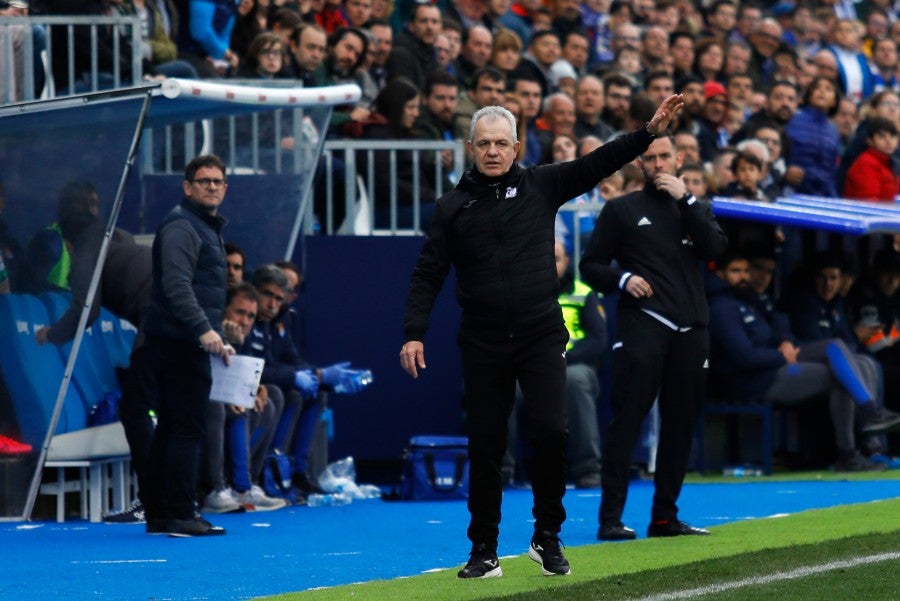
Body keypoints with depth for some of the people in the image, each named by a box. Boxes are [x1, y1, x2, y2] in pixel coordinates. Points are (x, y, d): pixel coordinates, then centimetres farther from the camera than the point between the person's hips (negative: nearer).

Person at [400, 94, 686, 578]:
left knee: (551, 432, -13)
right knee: (485, 447, 3)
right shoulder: (455, 205, 5)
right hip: (482, 343, 1)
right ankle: (484, 551, 13)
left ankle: (546, 538, 5)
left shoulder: (541, 185, 5)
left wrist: (649, 132, -15)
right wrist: (414, 333, -5)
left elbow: (598, 164, -3)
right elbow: (428, 274, 4)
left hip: (541, 335, -1)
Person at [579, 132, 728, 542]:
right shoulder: (621, 210, 10)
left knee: (680, 424, 5)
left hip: (690, 330, 4)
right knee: (626, 419, -10)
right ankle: (610, 518, -11)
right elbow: (591, 266, 7)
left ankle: (665, 516, 12)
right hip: (641, 326, -4)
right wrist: (622, 279, -11)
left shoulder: (696, 209, 18)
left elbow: (715, 247, -2)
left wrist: (685, 199, -6)